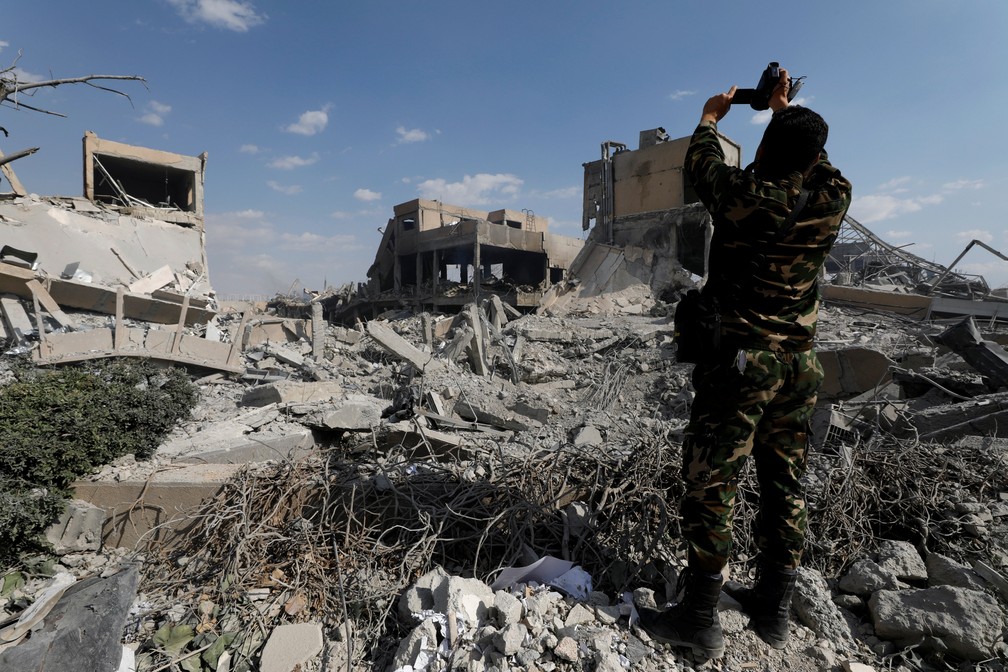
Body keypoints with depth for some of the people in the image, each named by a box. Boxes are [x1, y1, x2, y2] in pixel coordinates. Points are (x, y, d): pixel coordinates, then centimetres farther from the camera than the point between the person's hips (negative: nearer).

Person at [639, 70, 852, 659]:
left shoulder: (745, 195, -12)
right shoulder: (835, 198, -1)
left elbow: (701, 164, 8)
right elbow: (812, 161, 23)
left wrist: (711, 118, 28)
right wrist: (784, 107, 35)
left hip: (739, 361, -6)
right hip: (799, 365, 6)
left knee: (712, 484, 0)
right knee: (785, 485, 14)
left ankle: (700, 618, 9)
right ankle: (774, 607, 28)